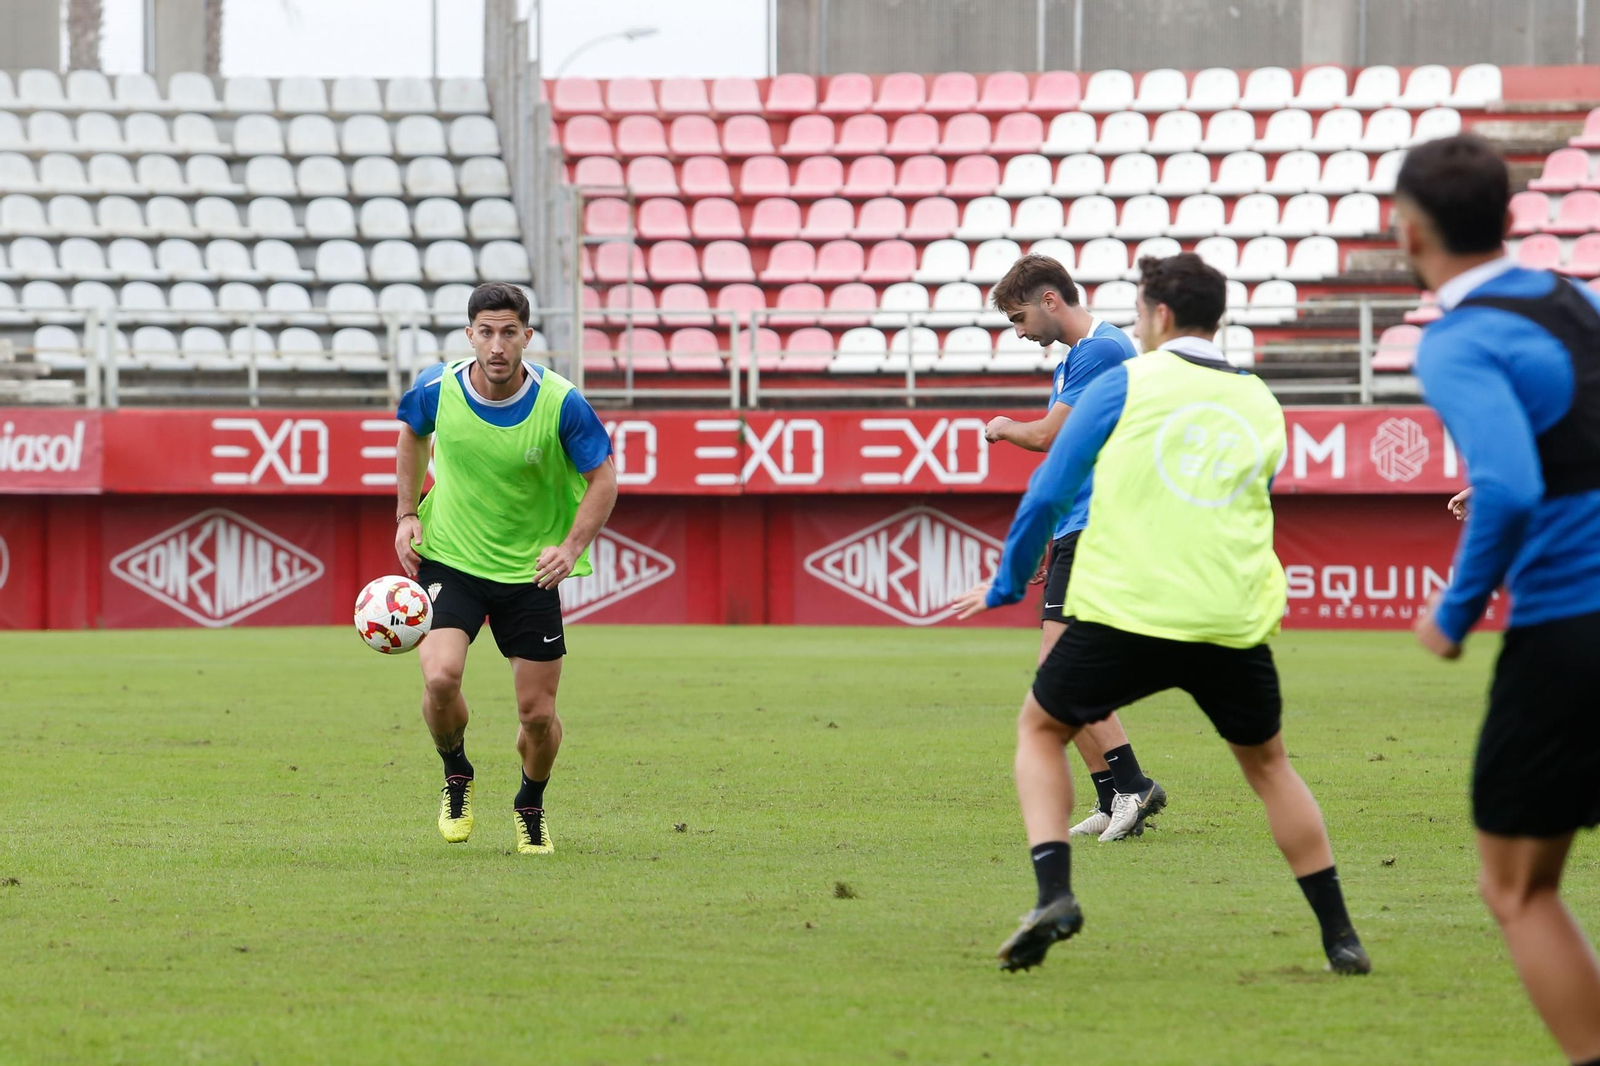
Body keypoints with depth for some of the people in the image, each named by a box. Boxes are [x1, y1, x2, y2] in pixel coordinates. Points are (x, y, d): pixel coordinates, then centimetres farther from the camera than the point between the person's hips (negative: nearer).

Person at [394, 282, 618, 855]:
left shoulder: (561, 404, -18)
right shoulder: (437, 389, -13)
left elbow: (603, 478, -7)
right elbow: (412, 433, 11)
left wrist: (571, 547, -21)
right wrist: (407, 514, 4)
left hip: (530, 570, 0)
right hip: (448, 560, 0)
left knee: (538, 715, 2)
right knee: (440, 678, -23)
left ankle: (530, 807, 34)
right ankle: (455, 775, 10)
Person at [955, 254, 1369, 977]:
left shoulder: (1124, 384, 4)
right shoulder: (1261, 404, 15)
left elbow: (1048, 492, 6)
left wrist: (1007, 585, 19)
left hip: (1125, 612, -3)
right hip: (1235, 619, 3)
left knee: (1040, 729, 16)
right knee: (1266, 762, 20)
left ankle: (1053, 892, -4)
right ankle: (1340, 937, 14)